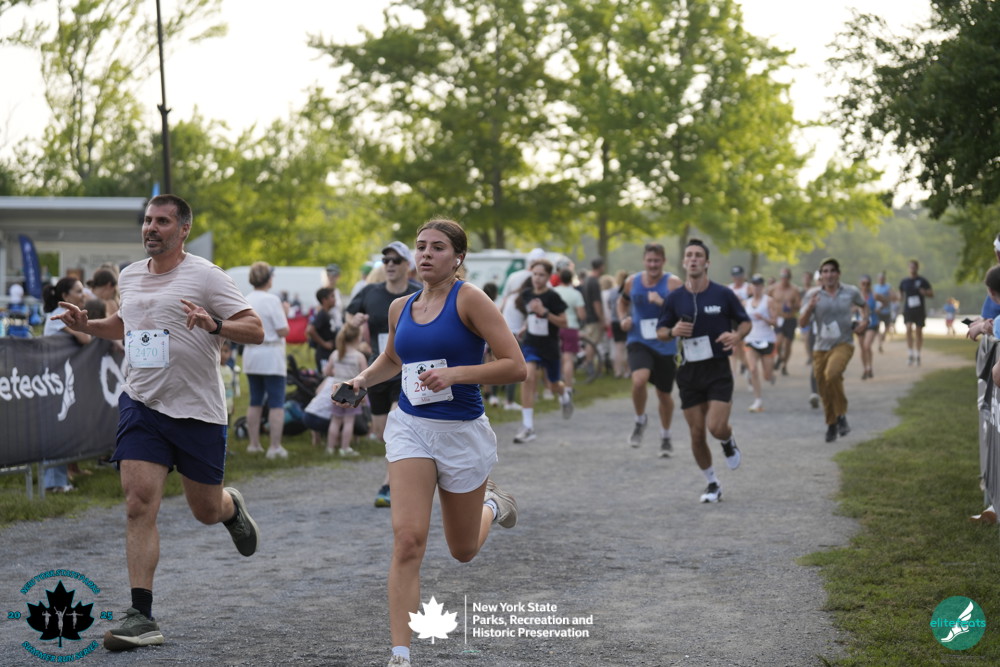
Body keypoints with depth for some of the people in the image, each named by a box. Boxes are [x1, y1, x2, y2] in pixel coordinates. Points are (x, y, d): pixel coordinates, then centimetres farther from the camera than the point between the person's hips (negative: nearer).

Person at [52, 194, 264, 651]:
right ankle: (141, 617, -10)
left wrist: (214, 325, -29)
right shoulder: (129, 277, 10)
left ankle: (231, 508, 49)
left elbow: (255, 330, -11)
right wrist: (86, 325, 10)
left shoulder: (205, 276, -7)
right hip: (141, 404, 3)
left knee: (206, 510, 9)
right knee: (139, 503, -12)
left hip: (198, 410, -3)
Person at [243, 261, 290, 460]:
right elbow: (283, 331, -16)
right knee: (276, 403, -3)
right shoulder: (272, 300, -14)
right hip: (271, 356, -7)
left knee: (255, 401, 15)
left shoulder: (245, 301, 5)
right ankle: (275, 447, -6)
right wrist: (284, 314, -1)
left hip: (251, 354, 7)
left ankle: (254, 443, 19)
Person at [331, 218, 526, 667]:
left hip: (462, 432, -3)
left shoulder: (469, 299, -11)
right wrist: (362, 380, 8)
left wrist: (456, 373, -25)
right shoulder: (400, 308, 5)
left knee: (463, 551, 15)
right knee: (407, 539, -17)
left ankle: (490, 502, 50)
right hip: (410, 428, 3)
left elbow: (516, 367, -15)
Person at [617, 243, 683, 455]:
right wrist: (623, 319, 4)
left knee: (664, 394, 11)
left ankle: (666, 436, 35)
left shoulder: (673, 283, -8)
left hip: (665, 345, -1)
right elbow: (623, 301, 23)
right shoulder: (632, 282, 2)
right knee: (639, 380, -28)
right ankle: (640, 420, 0)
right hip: (639, 342, 1)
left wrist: (662, 302, -30)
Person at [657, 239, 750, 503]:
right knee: (697, 434, 3)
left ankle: (729, 441, 23)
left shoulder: (723, 294, -4)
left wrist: (736, 335, -15)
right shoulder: (674, 298, 1)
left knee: (716, 427, -15)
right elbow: (660, 330, 10)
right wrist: (673, 332, -13)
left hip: (718, 369, -2)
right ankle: (712, 484, 22)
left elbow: (745, 321, 7)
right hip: (689, 371, 2)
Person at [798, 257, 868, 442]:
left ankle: (841, 415, -12)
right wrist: (810, 307, -21)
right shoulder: (813, 294, -1)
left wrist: (865, 320, 4)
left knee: (832, 374, -30)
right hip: (821, 346, 2)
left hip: (843, 344, -2)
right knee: (824, 392, 6)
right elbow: (802, 322, -3)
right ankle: (831, 425, 29)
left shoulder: (851, 292, 1)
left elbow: (864, 305, 23)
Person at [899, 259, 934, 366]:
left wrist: (925, 293, -17)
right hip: (908, 309, 1)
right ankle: (911, 354, -14)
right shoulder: (904, 281, 7)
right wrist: (900, 297, -4)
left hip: (920, 310, -1)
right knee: (909, 329, -17)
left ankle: (917, 355, 17)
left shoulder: (922, 281, 0)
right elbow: (900, 293, 19)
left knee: (918, 332, 5)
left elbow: (931, 293, 4)